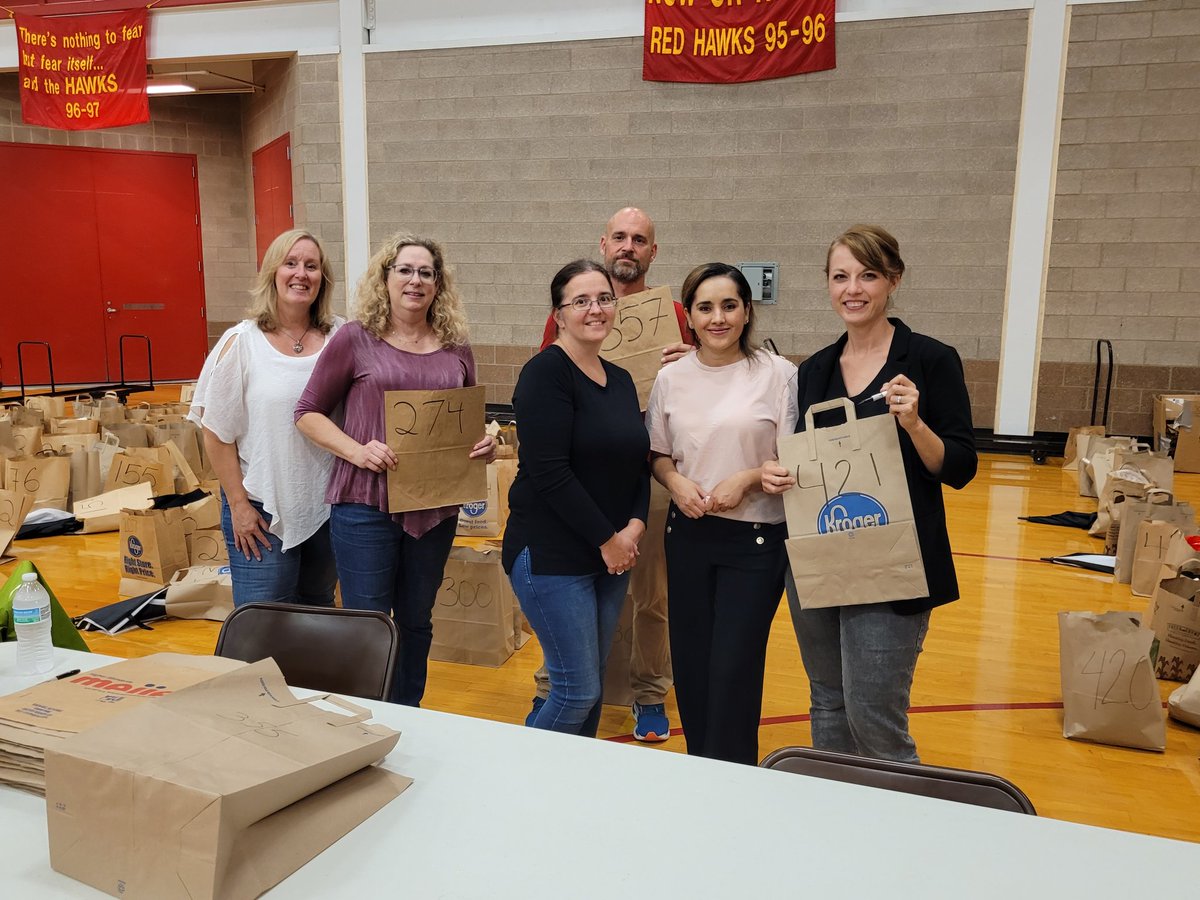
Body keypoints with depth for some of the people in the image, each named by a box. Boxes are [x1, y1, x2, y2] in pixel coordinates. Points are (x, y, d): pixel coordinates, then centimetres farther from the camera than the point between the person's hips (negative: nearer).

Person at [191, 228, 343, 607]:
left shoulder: (340, 337, 1)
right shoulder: (241, 342, -7)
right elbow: (217, 433, -5)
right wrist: (238, 505, -7)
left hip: (326, 505, 3)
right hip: (262, 508, -3)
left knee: (319, 612, 19)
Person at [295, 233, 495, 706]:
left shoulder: (455, 349, 7)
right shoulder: (356, 339, -3)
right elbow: (309, 412, 0)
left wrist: (484, 444, -5)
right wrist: (357, 451, -16)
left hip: (435, 506, 4)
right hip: (366, 503, -4)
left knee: (416, 620, 17)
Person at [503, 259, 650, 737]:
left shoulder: (620, 380, 12)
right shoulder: (547, 372, -12)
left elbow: (638, 463, 15)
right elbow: (549, 472, -19)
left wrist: (634, 527, -3)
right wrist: (607, 538, -13)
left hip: (611, 554, 7)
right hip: (552, 554, -7)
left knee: (591, 687, 13)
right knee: (579, 691, -4)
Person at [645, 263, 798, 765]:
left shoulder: (779, 374, -5)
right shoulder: (671, 378, 4)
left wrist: (748, 479, -17)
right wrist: (677, 483, -8)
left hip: (756, 539, -3)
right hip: (688, 535, 4)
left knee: (733, 672, -4)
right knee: (690, 667, 10)